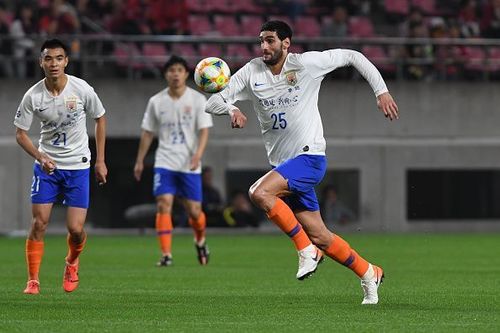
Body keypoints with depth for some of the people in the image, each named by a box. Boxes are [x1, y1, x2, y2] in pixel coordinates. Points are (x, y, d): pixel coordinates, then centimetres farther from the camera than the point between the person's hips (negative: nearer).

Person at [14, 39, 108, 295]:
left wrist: (100, 161, 4)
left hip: (78, 166, 0)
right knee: (39, 223, -8)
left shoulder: (82, 89, -12)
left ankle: (72, 262, 27)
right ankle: (33, 280, 3)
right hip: (47, 165, 0)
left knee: (75, 229, -6)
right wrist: (40, 157, -20)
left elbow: (100, 119, 4)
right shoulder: (33, 96, -11)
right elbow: (20, 133, -3)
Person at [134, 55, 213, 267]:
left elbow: (204, 130, -5)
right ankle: (166, 255, -13)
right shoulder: (156, 102, 5)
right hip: (164, 162, 1)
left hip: (190, 165, -1)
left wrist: (198, 154, -20)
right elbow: (147, 133, 12)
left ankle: (200, 241, 34)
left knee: (194, 210, 3)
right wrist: (139, 161, 11)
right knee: (164, 204, -14)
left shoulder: (198, 100, -1)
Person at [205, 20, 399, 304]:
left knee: (260, 192, -29)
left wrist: (382, 92, -2)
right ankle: (369, 274, 26)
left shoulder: (307, 63, -8)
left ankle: (307, 250, -15)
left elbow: (352, 56, 3)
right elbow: (213, 102, 0)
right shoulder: (252, 72, 3)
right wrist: (231, 109, -23)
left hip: (309, 156, -6)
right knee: (320, 237, 7)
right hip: (283, 164, 6)